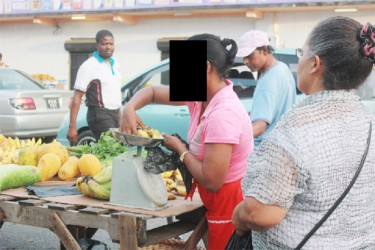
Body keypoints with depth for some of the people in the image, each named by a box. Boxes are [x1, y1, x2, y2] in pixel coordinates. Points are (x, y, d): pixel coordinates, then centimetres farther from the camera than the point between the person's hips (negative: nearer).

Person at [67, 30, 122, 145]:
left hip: (115, 115, 7)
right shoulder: (89, 66, -10)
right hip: (100, 115, -7)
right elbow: (77, 97, -14)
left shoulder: (115, 64, 13)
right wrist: (72, 126, -21)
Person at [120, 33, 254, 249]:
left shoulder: (223, 113, -28)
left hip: (232, 207, -9)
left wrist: (180, 149, -13)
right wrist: (130, 108, -9)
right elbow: (152, 92, 13)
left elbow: (212, 180, -29)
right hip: (219, 205, 9)